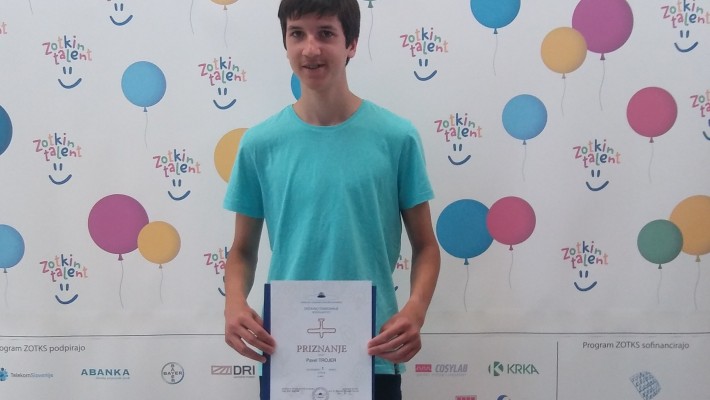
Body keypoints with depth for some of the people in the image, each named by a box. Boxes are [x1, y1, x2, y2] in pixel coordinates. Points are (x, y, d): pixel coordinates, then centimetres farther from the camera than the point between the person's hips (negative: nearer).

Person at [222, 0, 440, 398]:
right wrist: (234, 303, -13)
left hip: (373, 357, -1)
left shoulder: (396, 137, -5)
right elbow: (243, 250, 6)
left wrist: (415, 310, -17)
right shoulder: (260, 143, -1)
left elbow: (425, 246, 1)